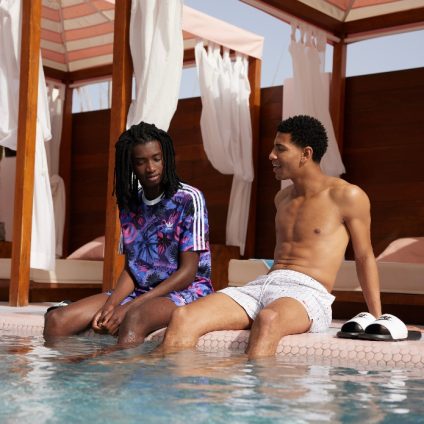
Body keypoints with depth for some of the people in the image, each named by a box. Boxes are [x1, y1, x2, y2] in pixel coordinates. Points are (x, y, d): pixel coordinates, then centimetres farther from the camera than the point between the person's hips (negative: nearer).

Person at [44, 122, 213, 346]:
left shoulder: (189, 199, -7)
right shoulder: (130, 203, 12)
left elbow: (187, 272, -11)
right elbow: (130, 268, 11)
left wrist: (129, 307, -17)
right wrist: (110, 306, -11)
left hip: (187, 291, -6)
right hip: (140, 290, 6)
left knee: (133, 320, -40)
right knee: (56, 320, -14)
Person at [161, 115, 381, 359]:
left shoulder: (347, 197, 2)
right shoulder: (283, 198, 22)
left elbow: (365, 257, 8)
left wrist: (377, 320, 5)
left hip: (308, 293, -6)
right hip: (261, 285, 6)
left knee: (268, 320, -44)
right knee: (183, 318, -19)